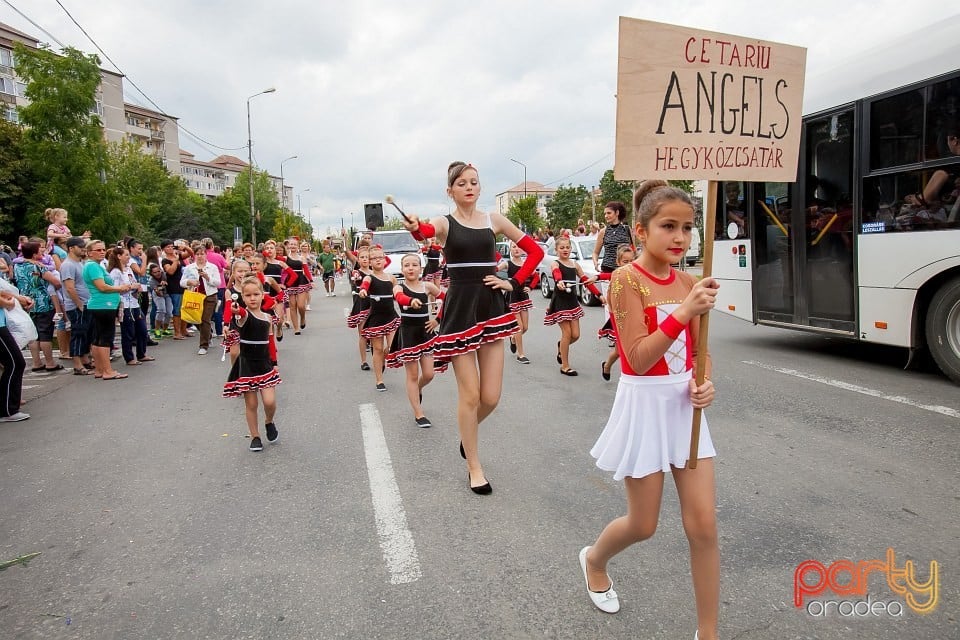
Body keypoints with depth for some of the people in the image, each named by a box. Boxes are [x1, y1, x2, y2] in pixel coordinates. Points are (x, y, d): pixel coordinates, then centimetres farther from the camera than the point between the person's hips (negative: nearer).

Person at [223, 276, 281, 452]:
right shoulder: (244, 315, -11)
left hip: (265, 365, 3)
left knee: (270, 402, -7)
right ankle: (255, 437, 21)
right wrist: (237, 312, -62)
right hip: (247, 366, -3)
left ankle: (269, 422, 24)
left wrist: (272, 363, 16)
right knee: (251, 404, 4)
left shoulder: (267, 317, 3)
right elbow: (241, 317, -38)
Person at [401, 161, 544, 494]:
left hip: (491, 308, 3)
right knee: (470, 395, 1)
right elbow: (428, 231, -28)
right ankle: (474, 467, 20)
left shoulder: (494, 220, 7)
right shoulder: (445, 223, -2)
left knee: (491, 397, 4)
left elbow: (535, 251, 11)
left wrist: (513, 282, 0)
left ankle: (467, 435, 38)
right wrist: (416, 228, -51)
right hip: (459, 310, -3)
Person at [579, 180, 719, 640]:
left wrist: (704, 385, -9)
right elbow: (639, 359, -22)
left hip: (685, 404, 5)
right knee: (643, 526, 10)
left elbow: (699, 352, 11)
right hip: (645, 404, -5)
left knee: (704, 524, 5)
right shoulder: (626, 280, -15)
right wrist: (684, 311, -29)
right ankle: (594, 559, 44)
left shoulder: (689, 283, 4)